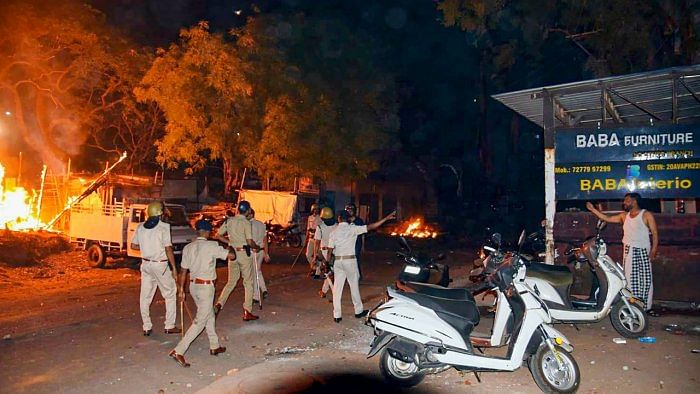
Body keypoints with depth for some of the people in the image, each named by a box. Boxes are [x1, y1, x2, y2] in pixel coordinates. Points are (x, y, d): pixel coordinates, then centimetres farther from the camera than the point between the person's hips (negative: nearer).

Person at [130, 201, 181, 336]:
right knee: (170, 294, 8)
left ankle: (147, 327, 17)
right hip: (160, 265, -5)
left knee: (145, 296, 11)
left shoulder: (140, 227, 4)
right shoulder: (163, 227, -13)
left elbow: (133, 246, 9)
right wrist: (174, 267, -11)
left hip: (145, 264, 6)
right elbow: (168, 249, -16)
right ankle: (170, 326, 10)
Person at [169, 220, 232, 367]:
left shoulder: (188, 247, 5)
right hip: (206, 286, -7)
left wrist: (181, 289, 15)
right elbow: (231, 256, -12)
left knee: (209, 315, 20)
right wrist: (229, 250, 11)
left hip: (193, 285, 7)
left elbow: (183, 270, 7)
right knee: (200, 321, -1)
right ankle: (178, 351, -6)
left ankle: (214, 346, 31)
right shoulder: (211, 246, -13)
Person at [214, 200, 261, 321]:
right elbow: (249, 241, -18)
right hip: (244, 253, -5)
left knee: (231, 282, 17)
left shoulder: (229, 221, 6)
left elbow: (218, 236, 9)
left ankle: (219, 304, -1)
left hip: (232, 253, 5)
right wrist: (257, 247, 0)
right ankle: (247, 312, 8)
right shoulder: (246, 222, -12)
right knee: (248, 283, 6)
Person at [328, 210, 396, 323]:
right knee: (354, 285, 12)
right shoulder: (352, 229, -7)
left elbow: (330, 251, -2)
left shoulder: (333, 232, 1)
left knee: (337, 287, 6)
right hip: (350, 260, -2)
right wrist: (386, 218, -9)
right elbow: (370, 227, -11)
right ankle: (358, 311, 24)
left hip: (337, 261, 2)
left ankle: (337, 315, 9)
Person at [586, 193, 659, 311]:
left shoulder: (646, 215, -3)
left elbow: (655, 233, -6)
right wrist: (593, 209, 15)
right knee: (630, 279, 2)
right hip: (628, 251, 4)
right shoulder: (624, 216, 13)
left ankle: (646, 307, 5)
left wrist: (653, 250, -15)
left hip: (643, 252, -4)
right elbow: (607, 218, 19)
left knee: (645, 279, -2)